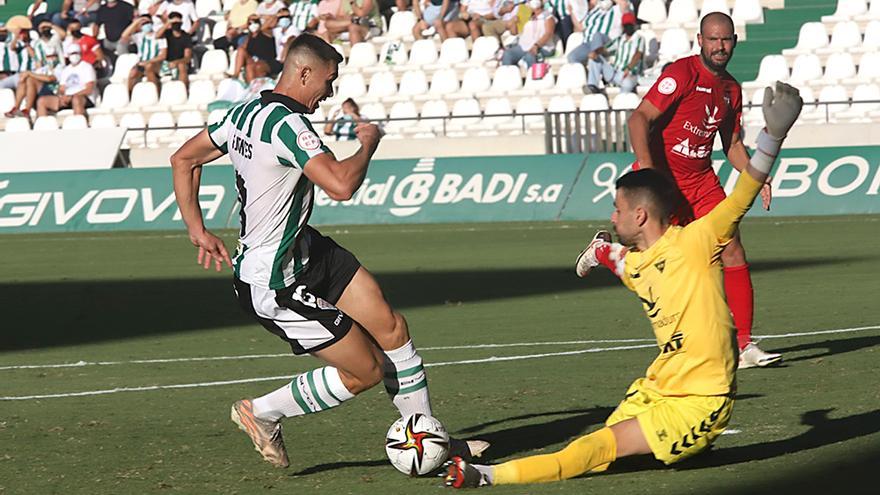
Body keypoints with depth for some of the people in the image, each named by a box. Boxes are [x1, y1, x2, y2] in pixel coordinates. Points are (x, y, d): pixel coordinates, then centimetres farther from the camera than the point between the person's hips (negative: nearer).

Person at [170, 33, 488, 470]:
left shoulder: (245, 112, 4)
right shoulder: (286, 125, -26)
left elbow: (183, 159, 15)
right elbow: (341, 184, -36)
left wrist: (197, 230, 14)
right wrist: (369, 143, -16)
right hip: (275, 285, -10)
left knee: (392, 329, 5)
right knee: (365, 372, -2)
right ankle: (261, 413, 15)